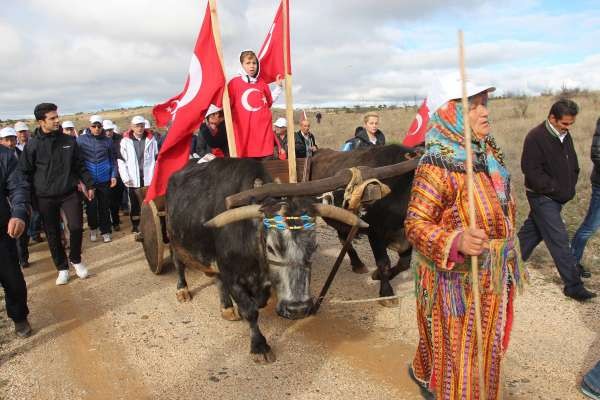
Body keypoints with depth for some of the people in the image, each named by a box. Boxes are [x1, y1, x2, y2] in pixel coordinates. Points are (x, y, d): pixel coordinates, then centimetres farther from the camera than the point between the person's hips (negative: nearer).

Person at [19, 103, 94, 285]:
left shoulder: (69, 140, 1)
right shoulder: (32, 145, -5)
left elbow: (80, 165, 9)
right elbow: (25, 172, 0)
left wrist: (89, 184, 8)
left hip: (70, 193, 1)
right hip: (45, 198, -1)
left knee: (76, 227, -5)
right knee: (53, 234, 8)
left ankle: (76, 259, 21)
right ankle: (62, 267, 24)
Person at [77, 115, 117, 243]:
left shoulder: (107, 140, 2)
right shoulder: (81, 140, -2)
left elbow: (113, 160, 9)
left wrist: (114, 176, 1)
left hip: (104, 180, 1)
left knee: (104, 207, 7)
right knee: (91, 206, 7)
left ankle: (105, 231, 20)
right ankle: (93, 228, 30)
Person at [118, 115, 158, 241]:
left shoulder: (151, 139, 7)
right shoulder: (125, 141, 2)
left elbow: (157, 158, 9)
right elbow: (121, 160, 1)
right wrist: (126, 178, -7)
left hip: (149, 178, 1)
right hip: (133, 180, -1)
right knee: (134, 205, 3)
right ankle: (137, 229, 11)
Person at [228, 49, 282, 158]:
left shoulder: (262, 83, 13)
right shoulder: (234, 83, 0)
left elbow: (269, 102, 25)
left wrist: (278, 86, 21)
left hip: (263, 127, 4)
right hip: (243, 128, -3)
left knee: (266, 156, 2)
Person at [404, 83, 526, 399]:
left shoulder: (490, 156, 4)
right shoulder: (437, 166, -21)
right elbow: (415, 225, -24)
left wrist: (510, 258, 21)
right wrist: (456, 241, -40)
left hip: (493, 276, 8)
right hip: (455, 278, -8)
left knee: (485, 345, 24)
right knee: (457, 347, 7)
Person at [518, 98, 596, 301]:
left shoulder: (565, 135, 8)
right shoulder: (535, 137, -19)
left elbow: (572, 162, 20)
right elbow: (531, 170, -22)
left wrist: (570, 185, 6)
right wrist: (555, 189, -19)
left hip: (557, 197, 8)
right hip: (542, 197, -8)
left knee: (532, 231, 17)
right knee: (559, 240, -6)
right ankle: (573, 286, 2)